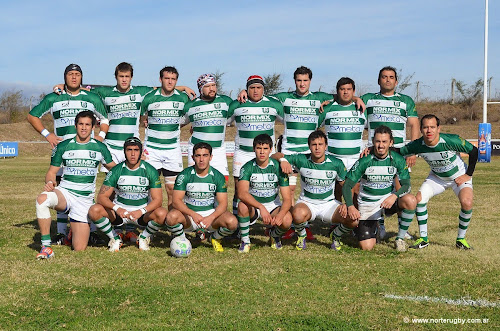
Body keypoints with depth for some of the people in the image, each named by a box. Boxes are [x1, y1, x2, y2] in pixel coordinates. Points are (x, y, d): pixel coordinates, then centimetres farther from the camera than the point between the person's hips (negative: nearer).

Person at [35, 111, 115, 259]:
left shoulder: (100, 148, 5)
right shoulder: (63, 146, 3)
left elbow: (113, 167, 17)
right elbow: (52, 171, 5)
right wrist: (49, 182, -17)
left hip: (85, 199, 1)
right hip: (64, 192, 0)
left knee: (79, 248, -6)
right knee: (42, 199, -38)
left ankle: (77, 230, 33)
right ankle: (46, 246, -29)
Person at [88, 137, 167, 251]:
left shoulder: (150, 170, -9)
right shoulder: (116, 171, -8)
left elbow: (158, 199, -14)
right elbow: (102, 197, -11)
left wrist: (141, 211, -32)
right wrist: (117, 209, -32)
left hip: (143, 212, -1)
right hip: (120, 210, 1)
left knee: (162, 214, -32)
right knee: (94, 211, -25)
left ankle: (144, 238, 0)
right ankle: (115, 238, 0)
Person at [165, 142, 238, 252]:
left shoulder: (218, 176, -5)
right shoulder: (185, 175, -8)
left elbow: (223, 203, -9)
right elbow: (176, 201, -14)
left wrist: (211, 217, -30)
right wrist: (193, 214, -32)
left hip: (211, 213, 1)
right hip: (189, 213, -1)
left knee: (232, 222, -28)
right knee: (171, 217, -34)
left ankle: (215, 238, 9)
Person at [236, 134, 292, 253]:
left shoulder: (278, 167, -11)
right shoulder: (248, 168, -13)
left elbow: (287, 199, -13)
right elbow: (242, 193, -30)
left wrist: (280, 214, -35)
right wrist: (261, 208, -44)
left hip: (273, 205, 1)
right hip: (253, 205, 0)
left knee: (286, 221, -31)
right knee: (242, 205, -35)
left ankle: (274, 235, 7)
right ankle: (245, 240, -12)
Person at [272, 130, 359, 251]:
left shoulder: (336, 163, -8)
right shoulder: (301, 160, -11)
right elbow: (275, 156, -3)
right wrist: (283, 160, -26)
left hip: (329, 203, 1)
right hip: (306, 202, -1)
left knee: (353, 220, -24)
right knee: (298, 214, -39)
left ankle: (336, 235, 13)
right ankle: (301, 235, 0)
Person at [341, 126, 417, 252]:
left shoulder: (397, 160, -9)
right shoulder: (364, 161, -14)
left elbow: (406, 184, -9)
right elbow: (347, 185, -12)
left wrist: (395, 196, -31)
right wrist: (350, 206, -28)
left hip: (388, 198, 2)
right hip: (367, 205, -2)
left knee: (411, 200, -31)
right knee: (367, 247, -14)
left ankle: (400, 238, -10)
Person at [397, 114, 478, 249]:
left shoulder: (451, 141, -32)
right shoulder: (417, 146, -24)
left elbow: (474, 151, -18)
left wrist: (468, 175, -16)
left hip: (459, 176, -3)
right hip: (437, 177, 3)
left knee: (467, 203, -26)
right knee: (419, 198, -17)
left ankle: (461, 238, -3)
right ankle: (423, 238, -1)